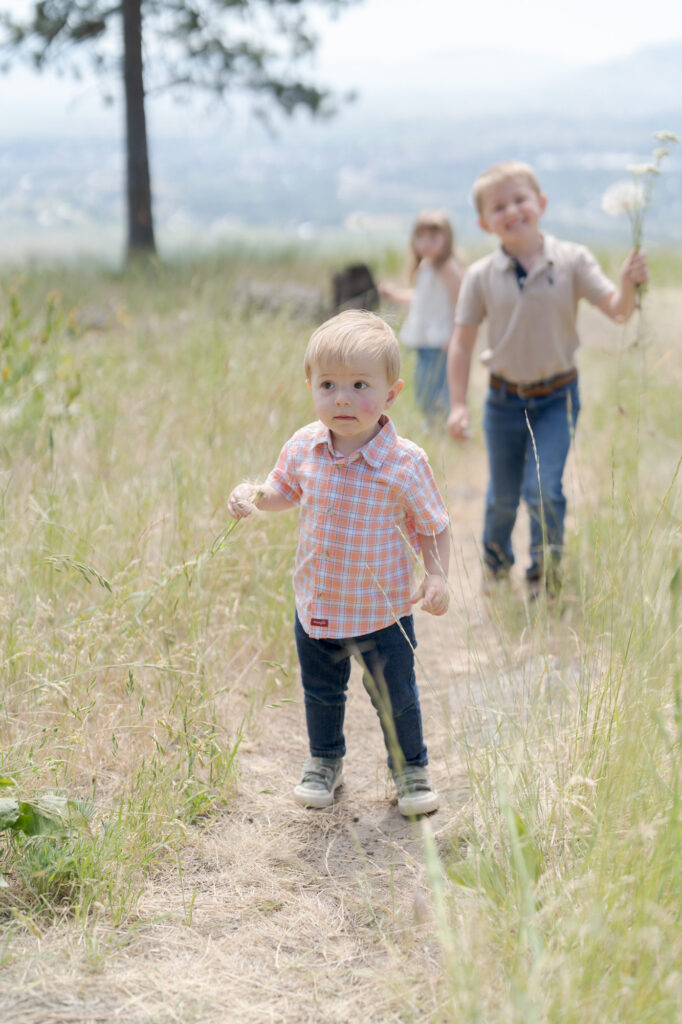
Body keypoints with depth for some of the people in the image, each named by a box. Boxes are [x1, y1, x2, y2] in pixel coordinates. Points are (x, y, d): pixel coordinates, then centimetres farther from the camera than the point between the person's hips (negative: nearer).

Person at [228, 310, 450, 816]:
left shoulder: (406, 462, -19)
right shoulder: (303, 447, -9)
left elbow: (433, 526, -8)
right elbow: (284, 491, 11)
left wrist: (437, 577, -22)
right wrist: (253, 495, -10)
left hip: (383, 610, -3)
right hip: (316, 605, 3)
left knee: (395, 696, 12)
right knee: (321, 692, 22)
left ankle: (411, 767, 38)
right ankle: (325, 760, 47)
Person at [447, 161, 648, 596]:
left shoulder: (572, 261, -10)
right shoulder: (481, 277, -8)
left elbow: (616, 309, -13)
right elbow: (462, 343, -3)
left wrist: (630, 285, -35)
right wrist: (459, 404, -6)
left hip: (557, 397, -1)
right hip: (505, 399, 1)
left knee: (543, 488, -12)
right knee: (503, 495, 14)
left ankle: (546, 573, 13)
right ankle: (496, 560, 44)